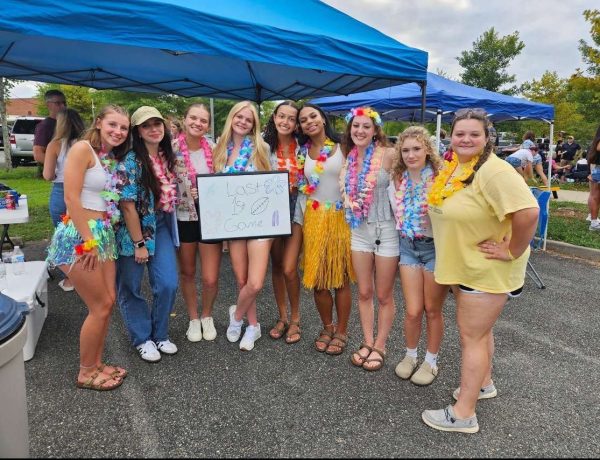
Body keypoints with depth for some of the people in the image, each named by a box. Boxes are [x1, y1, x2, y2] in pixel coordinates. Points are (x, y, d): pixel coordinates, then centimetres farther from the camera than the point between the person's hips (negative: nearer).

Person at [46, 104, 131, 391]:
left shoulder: (112, 159, 14)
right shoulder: (83, 148, -10)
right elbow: (71, 198, -17)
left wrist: (102, 238, 5)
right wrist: (87, 242, -18)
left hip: (103, 235, 8)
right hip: (79, 236, -8)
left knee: (108, 302, 11)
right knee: (100, 307, -2)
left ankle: (96, 364, 27)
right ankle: (86, 373, 17)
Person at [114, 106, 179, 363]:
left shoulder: (168, 157, 3)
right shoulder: (130, 161, -17)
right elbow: (127, 205, -18)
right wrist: (139, 243, -16)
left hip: (161, 226, 5)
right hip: (133, 229, -5)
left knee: (168, 284, 0)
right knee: (131, 288, 8)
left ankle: (159, 335, 23)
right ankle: (142, 339, 27)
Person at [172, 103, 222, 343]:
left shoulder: (214, 149, -1)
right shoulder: (172, 149, -8)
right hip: (184, 218, 0)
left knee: (211, 279, 0)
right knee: (187, 273, 15)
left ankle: (207, 316, 30)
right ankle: (193, 319, 37)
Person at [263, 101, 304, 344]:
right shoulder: (266, 146, 2)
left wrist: (294, 188, -10)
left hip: (296, 208, -3)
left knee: (289, 268, -9)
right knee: (276, 266, 10)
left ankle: (295, 319, 12)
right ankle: (282, 317, 25)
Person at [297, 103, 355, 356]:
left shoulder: (342, 147, -1)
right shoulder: (302, 152, 8)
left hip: (341, 217, -2)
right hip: (314, 218, 3)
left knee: (341, 278, 4)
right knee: (317, 279, 5)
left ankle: (341, 331, 21)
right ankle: (327, 327, 27)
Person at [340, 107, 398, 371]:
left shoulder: (388, 155, -13)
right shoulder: (348, 158, 4)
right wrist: (348, 201, -1)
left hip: (386, 230, -4)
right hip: (359, 230, 5)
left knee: (384, 295, 9)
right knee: (364, 292, 13)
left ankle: (380, 346, 26)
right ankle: (367, 342, 29)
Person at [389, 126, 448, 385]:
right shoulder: (397, 181, 3)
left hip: (436, 247, -3)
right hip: (408, 247, 4)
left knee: (432, 310, 10)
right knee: (412, 311, 5)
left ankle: (431, 361, 31)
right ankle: (410, 355, 31)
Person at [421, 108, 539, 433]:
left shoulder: (493, 171, -24)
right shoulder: (453, 168, 4)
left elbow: (529, 212, -35)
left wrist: (512, 251, -25)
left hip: (487, 269, -9)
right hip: (462, 264, 9)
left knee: (471, 335, 0)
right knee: (476, 328, 23)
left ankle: (463, 414, 14)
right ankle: (483, 383, 45)